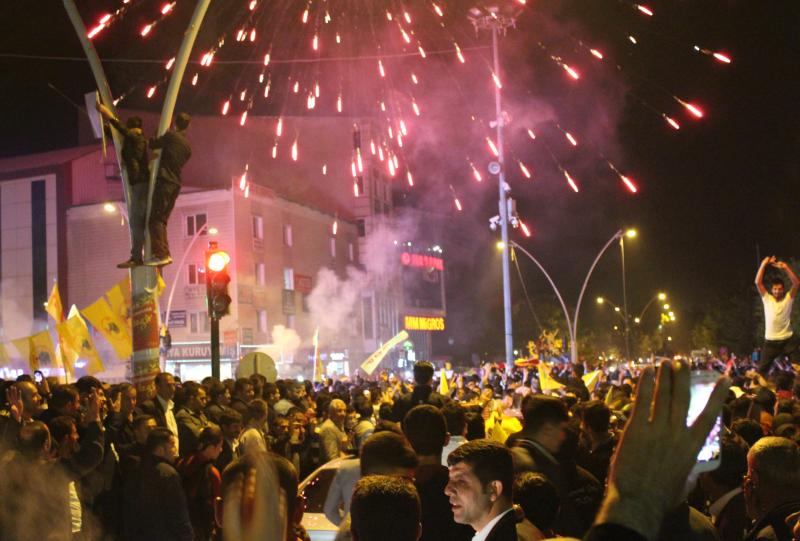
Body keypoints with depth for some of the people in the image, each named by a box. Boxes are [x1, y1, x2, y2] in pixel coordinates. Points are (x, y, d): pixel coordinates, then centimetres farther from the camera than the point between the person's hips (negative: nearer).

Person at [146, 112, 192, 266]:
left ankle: (161, 254, -18)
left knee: (155, 220, -9)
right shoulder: (188, 147, 15)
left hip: (164, 182, -7)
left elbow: (153, 144, 6)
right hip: (176, 184, 7)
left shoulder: (171, 135, -3)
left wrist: (155, 138, 27)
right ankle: (164, 254, 6)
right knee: (162, 220, 11)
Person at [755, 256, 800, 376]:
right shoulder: (767, 299, 3)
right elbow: (758, 282, -6)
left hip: (788, 340, 0)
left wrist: (785, 267, -20)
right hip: (771, 342, 0)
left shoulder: (788, 298, 1)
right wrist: (764, 264, -10)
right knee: (762, 370, 4)